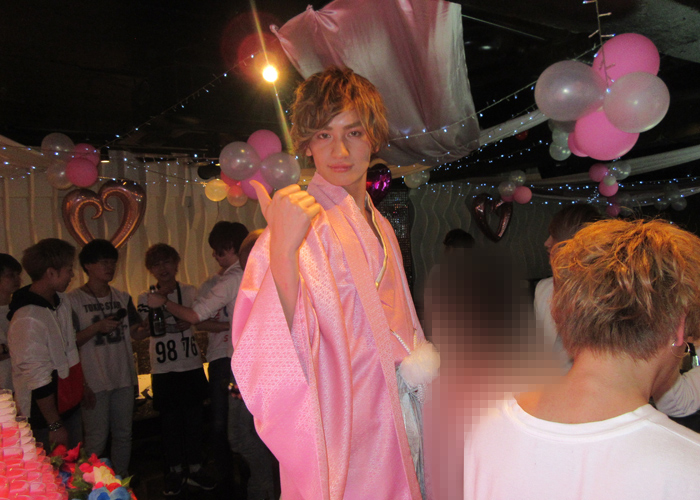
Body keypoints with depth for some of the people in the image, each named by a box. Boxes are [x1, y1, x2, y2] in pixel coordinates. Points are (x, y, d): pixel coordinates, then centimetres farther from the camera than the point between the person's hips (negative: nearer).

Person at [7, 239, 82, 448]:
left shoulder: (61, 300, 2)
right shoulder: (28, 319, -25)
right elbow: (38, 379, -22)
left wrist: (82, 385, 20)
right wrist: (55, 425, -16)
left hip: (71, 404, 8)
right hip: (46, 415, -8)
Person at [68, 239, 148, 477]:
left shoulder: (122, 297, 9)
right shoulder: (73, 300, -7)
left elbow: (136, 333, 8)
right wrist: (97, 327, -20)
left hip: (124, 377, 5)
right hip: (94, 381, -5)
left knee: (123, 434, 14)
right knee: (97, 440, 1)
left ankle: (122, 480, 29)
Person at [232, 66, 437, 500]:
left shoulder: (379, 226, 7)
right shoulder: (303, 225, -18)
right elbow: (268, 359, -30)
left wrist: (419, 360, 7)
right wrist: (282, 249, -41)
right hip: (337, 436, -7)